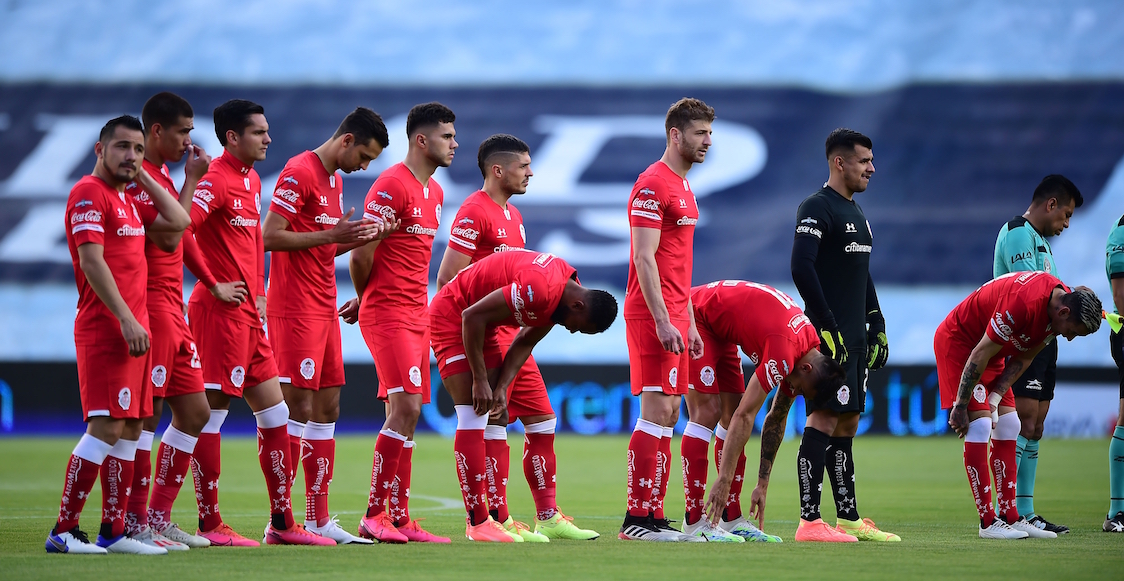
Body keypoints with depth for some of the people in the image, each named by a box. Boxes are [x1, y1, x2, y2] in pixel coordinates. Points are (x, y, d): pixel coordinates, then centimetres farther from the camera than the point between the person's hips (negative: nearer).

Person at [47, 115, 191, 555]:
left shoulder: (127, 200, 18)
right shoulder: (89, 193, -9)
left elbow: (178, 221, 20)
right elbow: (92, 260, -17)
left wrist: (142, 176, 15)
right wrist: (126, 320, -21)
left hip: (133, 329, 10)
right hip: (105, 330, -10)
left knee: (130, 429, 8)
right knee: (106, 427, -14)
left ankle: (113, 532, 11)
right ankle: (63, 531, -12)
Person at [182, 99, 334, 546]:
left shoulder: (252, 181, 16)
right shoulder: (215, 179, -12)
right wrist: (213, 285, -18)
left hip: (249, 313, 10)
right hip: (221, 310, -10)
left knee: (273, 411, 10)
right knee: (211, 411, -4)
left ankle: (282, 522, 14)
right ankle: (209, 524, -1)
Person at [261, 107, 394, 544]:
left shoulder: (335, 180, 18)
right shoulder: (299, 173, -11)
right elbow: (270, 237, -17)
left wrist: (360, 238, 6)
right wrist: (332, 235, -18)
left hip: (324, 310, 9)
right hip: (294, 310, -9)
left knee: (327, 408, 7)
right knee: (299, 407, -9)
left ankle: (318, 518, 10)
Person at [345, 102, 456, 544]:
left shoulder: (435, 192, 16)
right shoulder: (391, 186, -12)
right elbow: (362, 254, -13)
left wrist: (365, 299, 14)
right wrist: (365, 298, 3)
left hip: (415, 315, 9)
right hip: (387, 314, -9)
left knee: (406, 416, 7)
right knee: (404, 407, -15)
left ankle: (399, 519, 9)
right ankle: (374, 515, -11)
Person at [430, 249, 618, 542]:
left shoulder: (566, 291, -2)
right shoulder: (539, 289, -33)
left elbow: (526, 342, 6)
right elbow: (471, 316, -29)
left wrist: (502, 386, -8)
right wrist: (481, 381, -22)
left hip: (481, 324, 10)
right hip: (451, 316, -10)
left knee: (494, 416, 6)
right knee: (473, 417, -14)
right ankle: (477, 523, -14)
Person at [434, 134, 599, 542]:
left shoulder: (513, 216, 18)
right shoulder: (474, 213, -12)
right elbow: (448, 281, -16)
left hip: (513, 336, 10)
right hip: (487, 336, -10)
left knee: (542, 421, 9)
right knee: (493, 425, -7)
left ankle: (548, 517, 14)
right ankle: (498, 520, -3)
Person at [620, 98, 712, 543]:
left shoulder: (683, 187, 19)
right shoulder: (653, 185, -12)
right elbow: (644, 257, -18)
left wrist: (689, 322, 20)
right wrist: (663, 321, -22)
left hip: (673, 318, 10)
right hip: (653, 317, -10)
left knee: (667, 414, 9)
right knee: (657, 411, -11)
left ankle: (654, 515, 12)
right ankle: (637, 518, -11)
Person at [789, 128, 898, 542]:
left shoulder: (856, 212, 19)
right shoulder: (817, 209, -10)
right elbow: (801, 268, -20)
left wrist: (876, 327, 20)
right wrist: (827, 327, -22)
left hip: (855, 337, 9)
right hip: (829, 337, -9)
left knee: (847, 423, 10)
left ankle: (848, 518, 13)